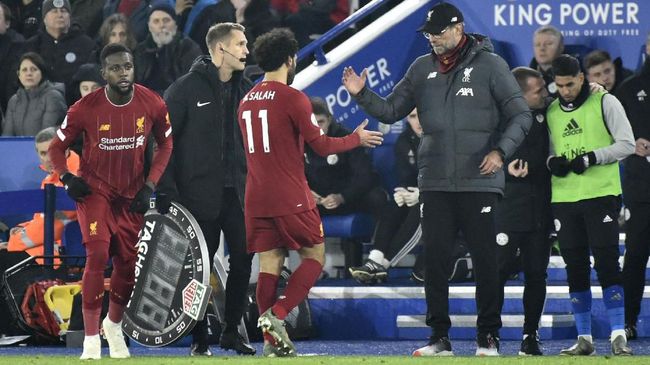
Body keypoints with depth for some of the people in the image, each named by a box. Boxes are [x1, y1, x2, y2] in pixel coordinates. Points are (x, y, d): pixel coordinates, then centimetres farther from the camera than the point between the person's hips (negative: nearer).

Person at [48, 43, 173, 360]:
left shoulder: (152, 105, -12)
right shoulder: (85, 108, -17)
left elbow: (165, 144, 5)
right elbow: (57, 146, -3)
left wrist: (149, 185, -2)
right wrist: (67, 178, -19)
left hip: (132, 193, 3)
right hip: (95, 189, -3)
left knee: (128, 263, 8)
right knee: (98, 254, -20)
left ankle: (114, 326, 36)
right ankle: (91, 338, -13)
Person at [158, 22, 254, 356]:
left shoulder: (245, 90, 10)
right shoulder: (186, 89, -6)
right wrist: (167, 191, -12)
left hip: (238, 193, 4)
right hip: (199, 194, -4)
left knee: (243, 262, 1)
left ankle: (232, 332, 14)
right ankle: (199, 339, 9)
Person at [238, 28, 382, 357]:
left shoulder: (246, 102, 12)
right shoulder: (293, 98, -10)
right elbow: (321, 145, -9)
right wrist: (357, 139, 7)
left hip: (256, 200, 6)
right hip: (290, 199, -6)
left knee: (269, 264, 5)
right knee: (314, 256, 6)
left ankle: (272, 341, 1)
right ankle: (276, 315, -11)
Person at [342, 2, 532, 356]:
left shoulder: (489, 65, -2)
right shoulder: (422, 69, 11)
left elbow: (520, 115, -1)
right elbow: (391, 111, 14)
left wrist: (500, 150, -14)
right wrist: (362, 95, -3)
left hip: (479, 182, -4)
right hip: (435, 184, 4)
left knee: (485, 260, -2)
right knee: (434, 260, 2)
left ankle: (489, 337, 6)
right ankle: (439, 337, 9)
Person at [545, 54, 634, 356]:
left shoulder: (605, 103, -1)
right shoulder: (551, 112, 13)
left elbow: (627, 144, -5)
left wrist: (592, 157, -16)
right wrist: (552, 162, -2)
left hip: (601, 194, -4)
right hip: (563, 199, 4)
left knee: (606, 263, -9)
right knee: (575, 268, 5)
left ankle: (618, 336, -8)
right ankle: (584, 339, 11)